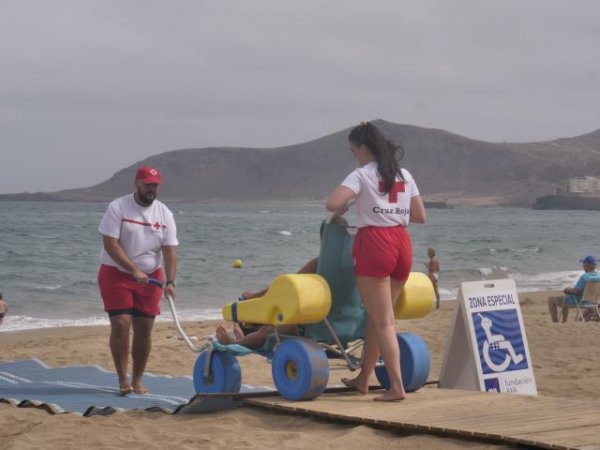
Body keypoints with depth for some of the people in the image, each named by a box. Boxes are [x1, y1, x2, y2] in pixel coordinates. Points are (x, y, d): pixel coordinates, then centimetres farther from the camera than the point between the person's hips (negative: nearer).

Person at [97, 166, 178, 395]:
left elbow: (170, 250, -5)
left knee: (144, 329, 2)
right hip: (116, 274, -3)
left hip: (150, 277, 4)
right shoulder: (118, 208, -11)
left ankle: (137, 380, 15)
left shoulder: (164, 213, 0)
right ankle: (123, 379, -3)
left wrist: (170, 282, -19)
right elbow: (110, 244, -17)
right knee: (121, 325, -13)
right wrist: (134, 271, -25)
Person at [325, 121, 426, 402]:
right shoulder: (405, 175, 15)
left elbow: (332, 203, -18)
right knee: (376, 316, 17)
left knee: (382, 321, -4)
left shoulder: (362, 175, -4)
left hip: (374, 244, -6)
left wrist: (341, 210, 4)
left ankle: (397, 386, -11)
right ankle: (362, 379, 26)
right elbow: (420, 216, 16)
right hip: (402, 244, 7)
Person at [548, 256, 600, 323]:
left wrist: (568, 290, -5)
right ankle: (564, 322, 41)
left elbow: (575, 291, -27)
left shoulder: (585, 277, -30)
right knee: (565, 298, 36)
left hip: (577, 302, -8)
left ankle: (555, 322, 13)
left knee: (551, 299, 10)